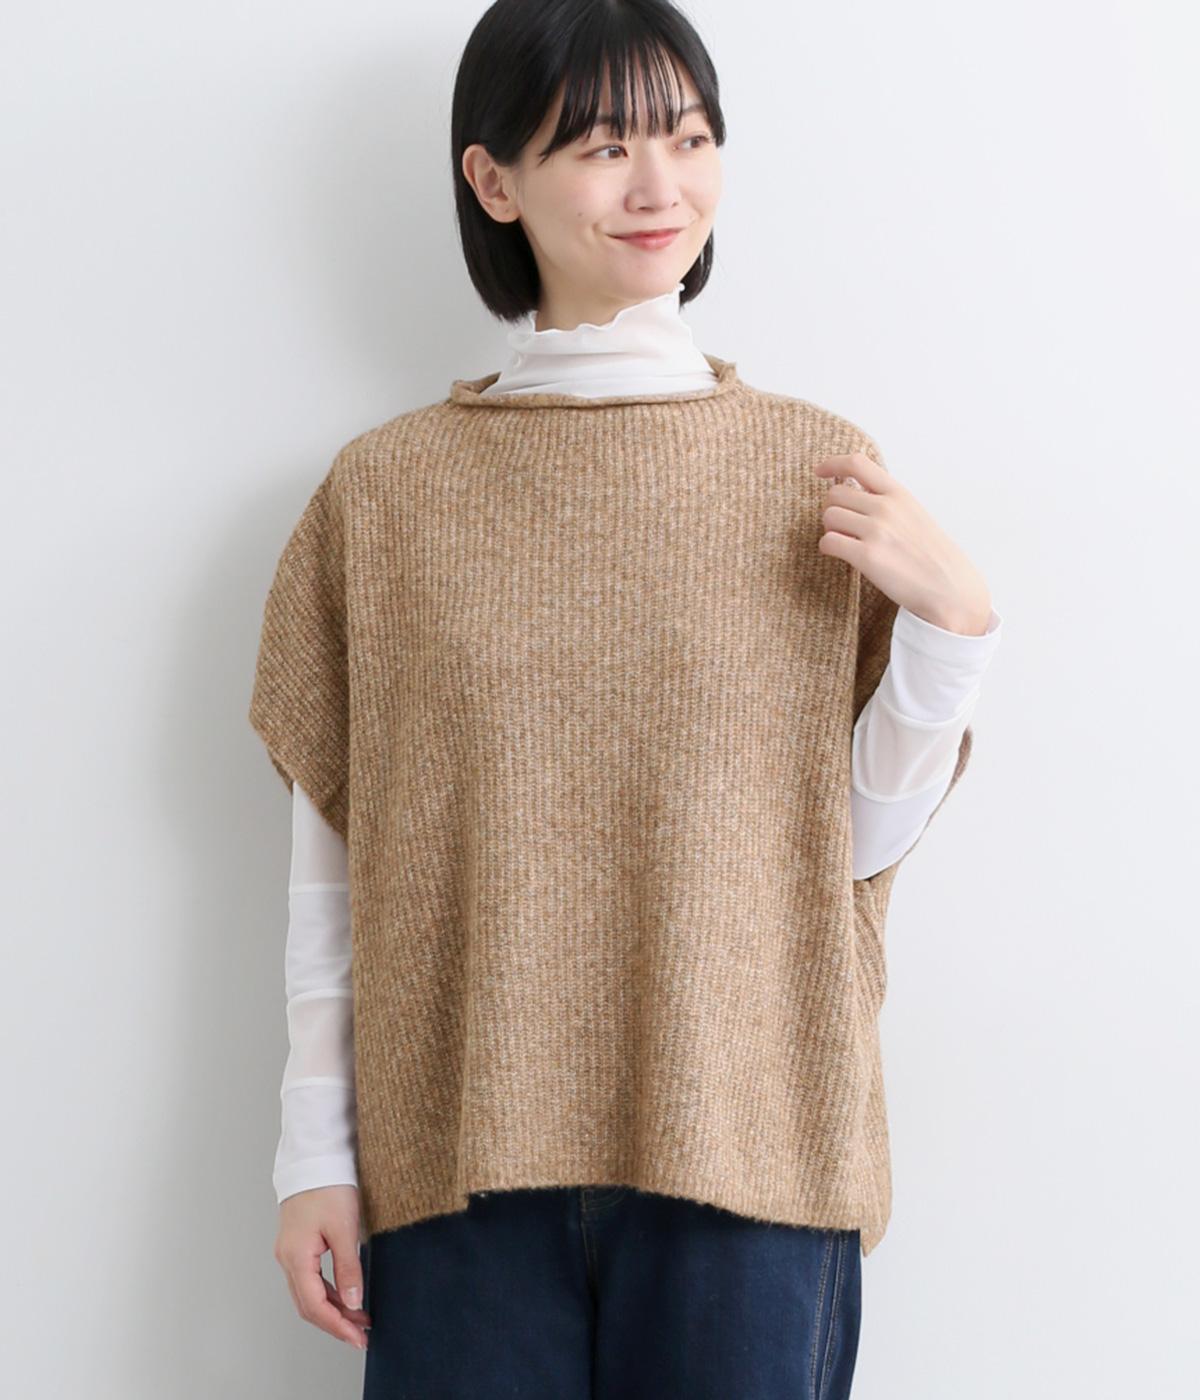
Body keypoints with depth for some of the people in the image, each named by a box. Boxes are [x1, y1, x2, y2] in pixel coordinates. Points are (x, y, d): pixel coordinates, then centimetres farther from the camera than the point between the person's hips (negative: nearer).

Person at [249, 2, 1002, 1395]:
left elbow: (863, 837, 3)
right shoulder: (385, 489, 1)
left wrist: (950, 623, -12)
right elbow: (331, 853, 3)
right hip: (461, 1159, 0)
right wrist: (313, 1155, 2)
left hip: (743, 1149, 1)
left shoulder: (818, 468, 2)